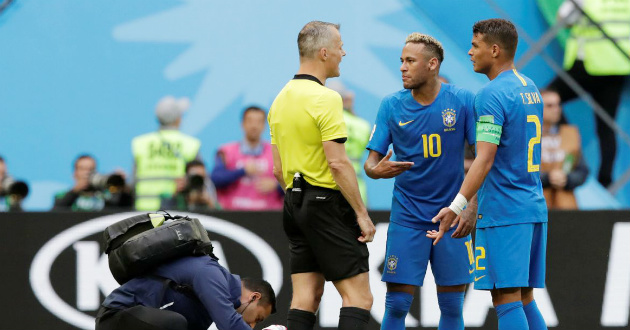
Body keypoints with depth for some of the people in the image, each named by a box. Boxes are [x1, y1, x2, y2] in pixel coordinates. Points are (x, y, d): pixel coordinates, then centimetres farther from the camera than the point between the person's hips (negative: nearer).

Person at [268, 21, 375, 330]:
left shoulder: (281, 99, 13)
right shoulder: (325, 98, -14)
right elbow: (338, 163, -19)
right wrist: (362, 214, -15)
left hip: (294, 203, 9)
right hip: (328, 204, -9)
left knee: (305, 298, 6)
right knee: (358, 296, -7)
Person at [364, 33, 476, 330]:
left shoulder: (462, 101, -5)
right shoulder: (391, 105, 0)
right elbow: (371, 161, 1)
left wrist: (472, 208, -14)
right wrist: (377, 169, -24)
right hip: (407, 216, 0)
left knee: (452, 304, 3)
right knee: (397, 302, -5)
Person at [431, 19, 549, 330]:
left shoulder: (492, 94, -13)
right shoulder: (530, 88, 15)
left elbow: (485, 160, -21)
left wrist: (457, 206, -25)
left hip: (503, 212, -9)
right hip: (534, 209, 9)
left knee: (506, 299, -9)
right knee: (524, 298, 11)